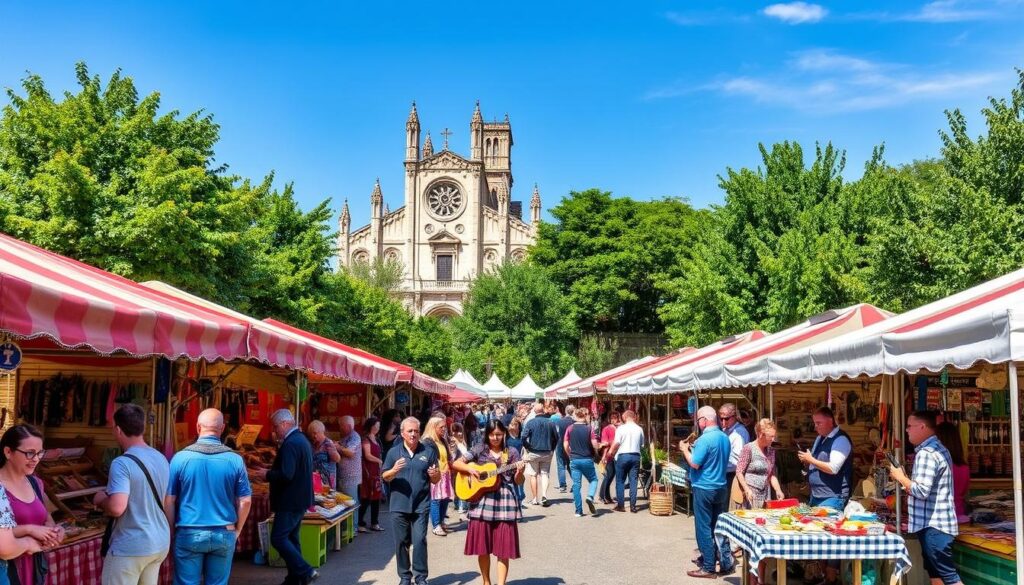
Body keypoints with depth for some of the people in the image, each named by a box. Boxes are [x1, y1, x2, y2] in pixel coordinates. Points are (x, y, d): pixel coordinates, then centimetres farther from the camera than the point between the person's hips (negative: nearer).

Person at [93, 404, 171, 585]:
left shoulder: (122, 463, -18)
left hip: (130, 547, -7)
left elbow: (116, 508, -28)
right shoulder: (162, 459, 7)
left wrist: (100, 500, -6)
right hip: (160, 543, 8)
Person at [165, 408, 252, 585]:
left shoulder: (180, 458, -6)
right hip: (224, 534, 1)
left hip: (189, 534, -1)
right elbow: (245, 501, -1)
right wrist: (236, 531, 13)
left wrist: (171, 532, 10)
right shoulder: (235, 460, -4)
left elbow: (168, 501, -2)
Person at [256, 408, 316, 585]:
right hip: (299, 498, 10)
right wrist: (272, 472, 14)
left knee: (278, 539, -6)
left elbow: (286, 475, -28)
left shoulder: (290, 444, -21)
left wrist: (267, 475, -13)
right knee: (291, 538, 15)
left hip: (290, 501, -10)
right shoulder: (302, 439, 13)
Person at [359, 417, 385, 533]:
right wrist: (380, 461, -4)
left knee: (376, 498, 10)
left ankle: (374, 523, 16)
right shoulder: (366, 439, -8)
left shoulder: (375, 439, 16)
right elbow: (368, 456, -14)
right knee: (366, 499, -6)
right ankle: (360, 524, -1)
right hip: (368, 471, -8)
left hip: (375, 471, 8)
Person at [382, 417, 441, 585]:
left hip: (421, 506, -1)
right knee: (401, 542, 7)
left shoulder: (428, 452, 5)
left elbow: (436, 480, 9)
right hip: (399, 505, 1)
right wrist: (394, 470, -15)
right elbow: (385, 477, 6)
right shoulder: (393, 452, 5)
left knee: (419, 541, -5)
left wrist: (435, 475, -15)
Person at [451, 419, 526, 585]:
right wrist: (470, 469, -11)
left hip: (505, 502, -1)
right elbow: (456, 464, 6)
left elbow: (519, 481, 3)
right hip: (482, 502, 1)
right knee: (482, 547, 5)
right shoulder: (479, 450, 6)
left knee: (503, 548, -3)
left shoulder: (511, 453, 4)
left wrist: (519, 472, -18)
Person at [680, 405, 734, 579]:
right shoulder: (725, 438, 7)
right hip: (721, 487, 8)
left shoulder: (704, 439, -19)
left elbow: (695, 464, -19)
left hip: (704, 488, -8)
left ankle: (708, 568, 5)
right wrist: (692, 449, 15)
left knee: (704, 528, 0)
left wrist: (685, 449, -4)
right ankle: (726, 562, 15)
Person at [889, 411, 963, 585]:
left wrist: (900, 477, -12)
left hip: (933, 525, -11)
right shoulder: (937, 449, 15)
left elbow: (921, 491, -26)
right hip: (935, 522, 11)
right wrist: (906, 481, 10)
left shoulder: (926, 453, -18)